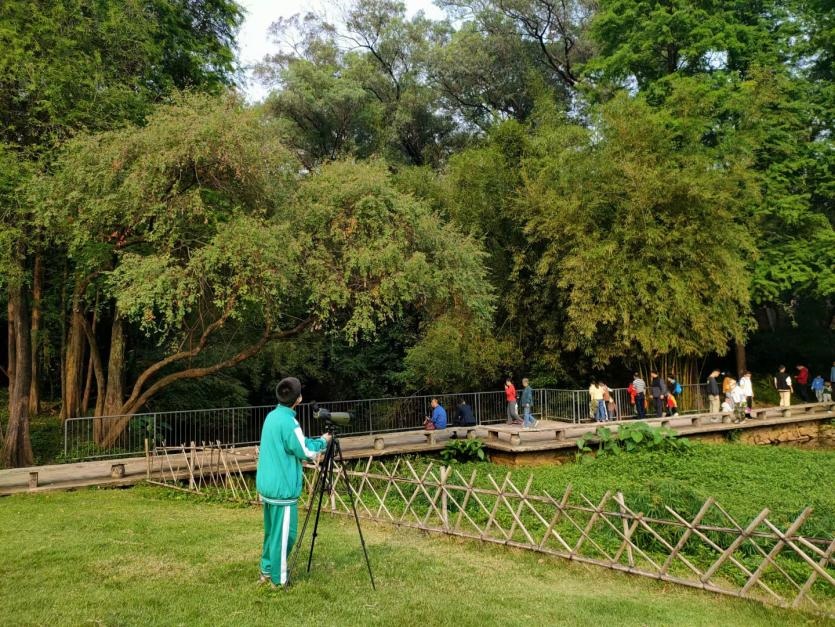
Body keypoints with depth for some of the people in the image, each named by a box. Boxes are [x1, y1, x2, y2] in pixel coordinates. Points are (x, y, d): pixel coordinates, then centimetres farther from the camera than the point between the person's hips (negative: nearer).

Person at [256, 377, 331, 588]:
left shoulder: (271, 416, 9)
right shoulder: (288, 422, -19)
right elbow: (305, 452, -14)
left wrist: (313, 442, 18)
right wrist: (322, 442, 2)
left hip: (267, 485, 9)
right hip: (283, 488, -9)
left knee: (271, 531, 19)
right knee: (283, 534, 1)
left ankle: (266, 572, 28)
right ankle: (278, 580, 9)